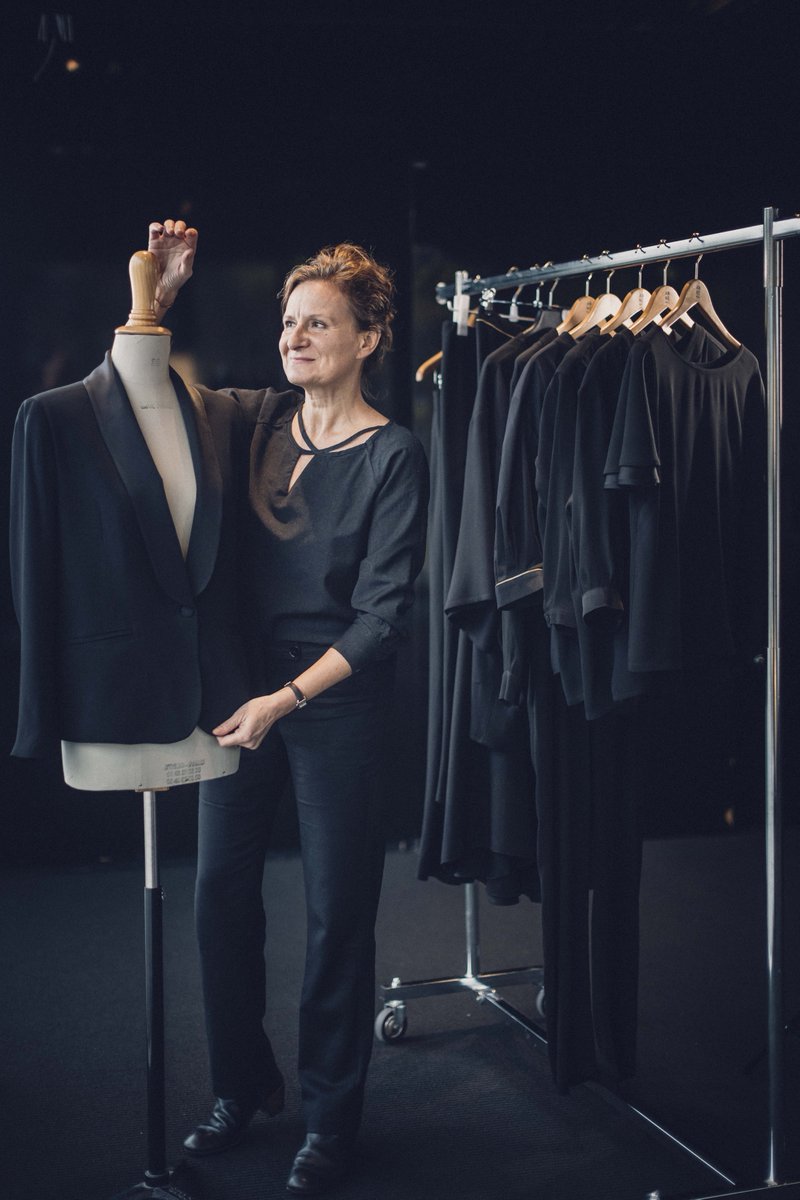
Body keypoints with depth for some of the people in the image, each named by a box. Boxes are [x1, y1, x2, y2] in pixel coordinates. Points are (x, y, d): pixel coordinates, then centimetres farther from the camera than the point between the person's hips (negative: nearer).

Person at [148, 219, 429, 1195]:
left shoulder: (393, 455, -8)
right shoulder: (254, 420, 5)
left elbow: (383, 612, -12)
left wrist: (287, 700, -18)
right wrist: (158, 292, -1)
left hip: (338, 702, -4)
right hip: (240, 690, 5)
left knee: (336, 912, 4)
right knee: (220, 891, 10)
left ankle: (330, 1120, 22)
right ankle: (242, 1087, 30)